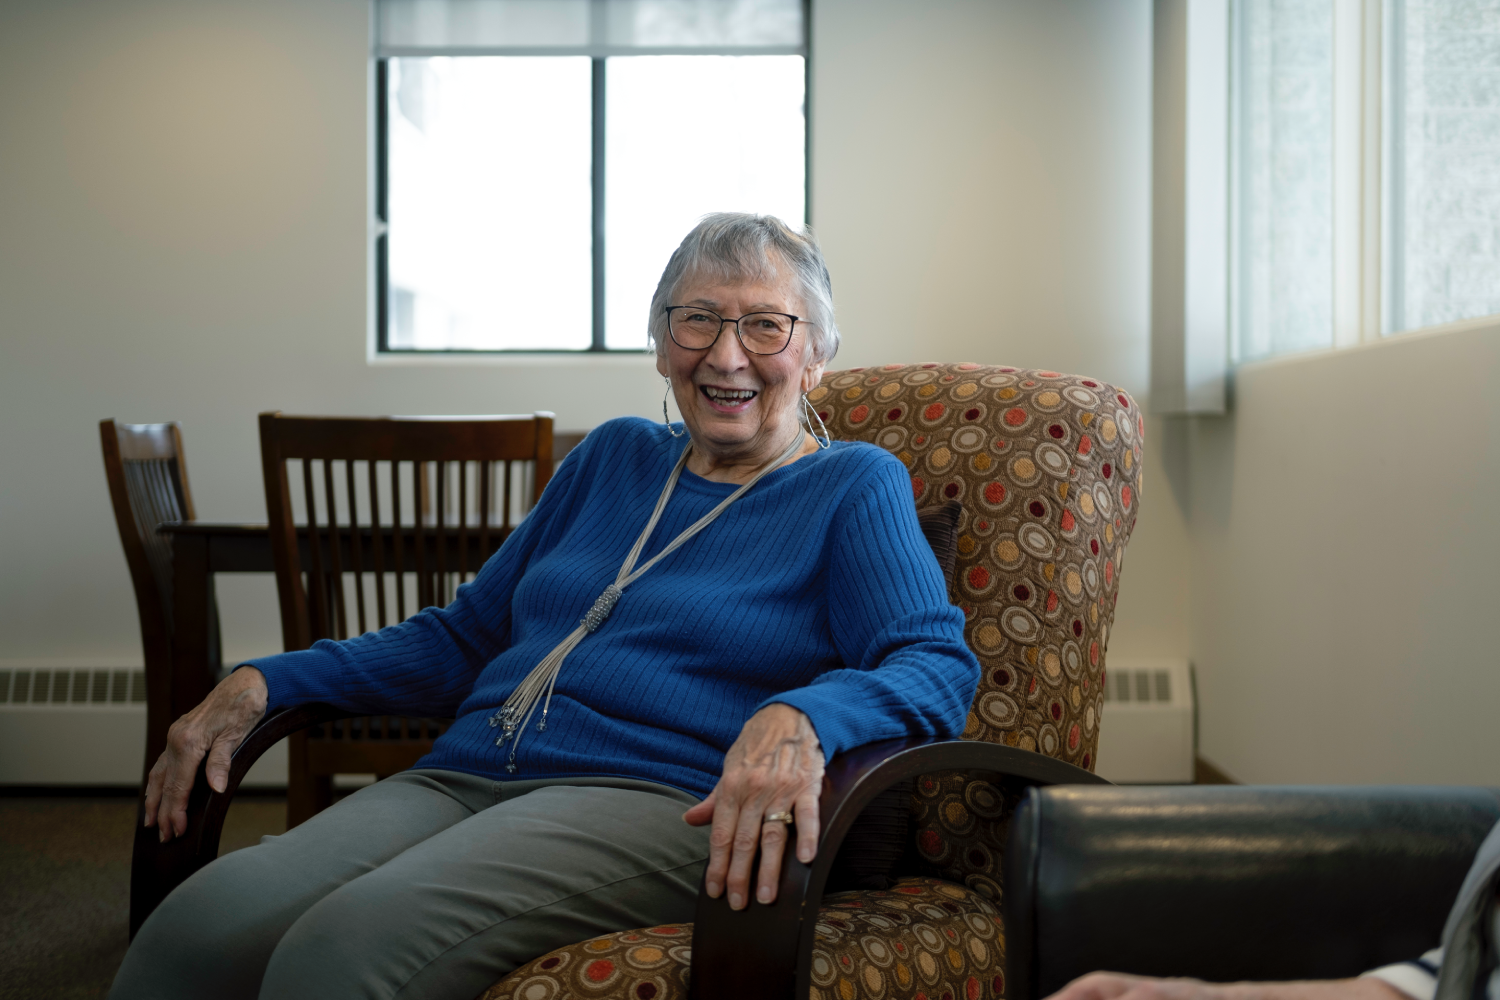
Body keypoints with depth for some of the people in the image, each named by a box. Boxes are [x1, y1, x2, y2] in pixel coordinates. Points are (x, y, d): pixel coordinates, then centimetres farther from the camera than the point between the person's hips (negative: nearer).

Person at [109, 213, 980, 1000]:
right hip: (466, 776, 5)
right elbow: (464, 634, 25)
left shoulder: (854, 486, 7)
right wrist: (264, 684, 14)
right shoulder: (617, 456, 23)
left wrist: (800, 722, -30)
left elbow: (937, 666, -8)